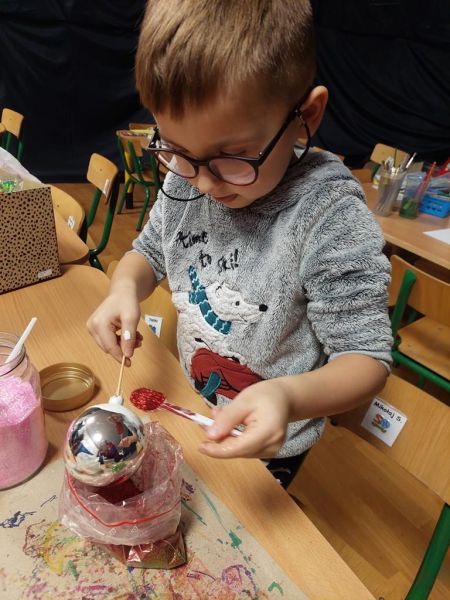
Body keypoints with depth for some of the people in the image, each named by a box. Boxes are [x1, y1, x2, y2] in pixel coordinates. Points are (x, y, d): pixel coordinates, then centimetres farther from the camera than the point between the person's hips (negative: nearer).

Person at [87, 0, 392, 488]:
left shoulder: (331, 220, -33)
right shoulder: (185, 179, -15)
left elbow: (366, 357, -27)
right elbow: (150, 252, 1)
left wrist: (290, 397, -47)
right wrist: (125, 287, -21)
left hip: (265, 445, -4)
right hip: (189, 410, 5)